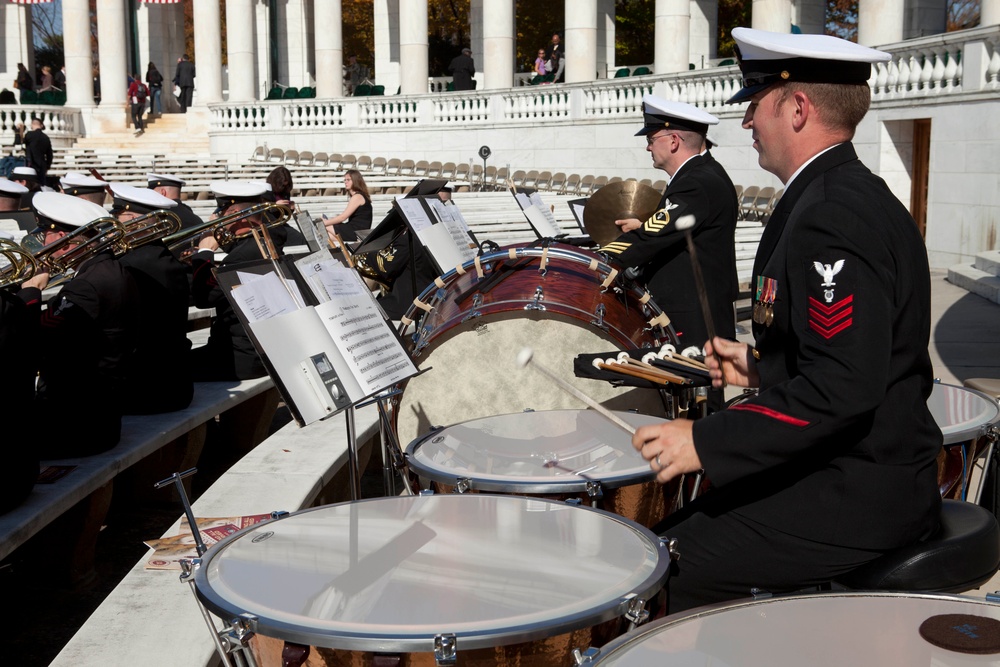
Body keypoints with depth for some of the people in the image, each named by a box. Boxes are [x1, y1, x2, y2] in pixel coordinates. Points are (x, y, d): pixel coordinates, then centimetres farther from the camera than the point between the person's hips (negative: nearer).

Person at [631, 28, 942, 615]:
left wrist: (706, 442, -25)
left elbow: (844, 388, -29)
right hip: (866, 473, 10)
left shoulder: (833, 216, -21)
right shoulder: (856, 195, 12)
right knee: (671, 534, 12)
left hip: (856, 497, -10)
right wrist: (763, 366, 11)